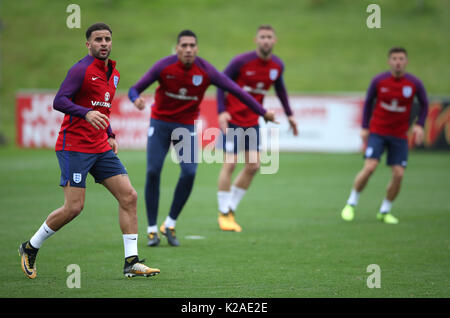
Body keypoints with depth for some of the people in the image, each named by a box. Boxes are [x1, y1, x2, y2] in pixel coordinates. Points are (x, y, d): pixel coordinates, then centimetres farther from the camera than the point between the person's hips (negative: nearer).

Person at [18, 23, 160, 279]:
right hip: (74, 147, -8)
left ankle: (132, 262, -2)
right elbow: (59, 101, -20)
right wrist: (87, 113, -35)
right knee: (74, 207, -10)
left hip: (101, 148, 8)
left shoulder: (114, 73, 15)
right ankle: (31, 248, 11)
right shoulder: (82, 70, -11)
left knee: (129, 196, -4)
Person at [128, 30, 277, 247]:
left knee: (189, 173, -16)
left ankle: (170, 224, 1)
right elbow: (135, 89, -13)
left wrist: (262, 112, -7)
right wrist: (136, 100, -38)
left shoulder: (205, 70, -13)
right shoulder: (164, 66, -16)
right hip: (160, 123, -1)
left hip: (186, 127, 1)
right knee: (153, 172, -10)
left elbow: (235, 90, -8)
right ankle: (152, 229, 2)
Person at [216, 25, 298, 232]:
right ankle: (223, 214, 4)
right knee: (229, 164, -9)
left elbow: (279, 88, 19)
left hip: (252, 121, 6)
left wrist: (289, 114, 18)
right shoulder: (242, 61, -16)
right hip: (233, 119, -6)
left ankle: (231, 210, 14)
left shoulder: (277, 65, 0)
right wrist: (222, 111, -20)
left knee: (253, 166, 0)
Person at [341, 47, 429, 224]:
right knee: (369, 167, -17)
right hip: (377, 132, -2)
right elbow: (368, 102, 7)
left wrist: (419, 125, -7)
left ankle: (385, 211, 14)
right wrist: (365, 127, 3)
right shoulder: (379, 81, -7)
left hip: (399, 136, 2)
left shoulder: (414, 84, -6)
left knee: (398, 174, -6)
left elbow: (424, 104, 8)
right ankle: (351, 204, 2)